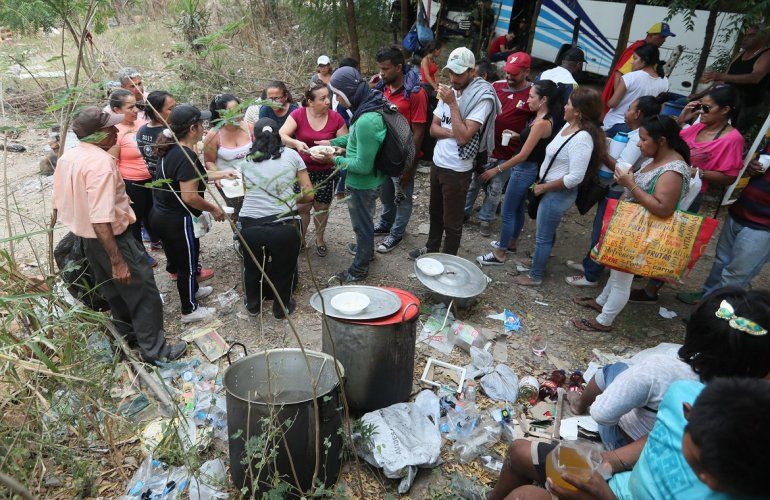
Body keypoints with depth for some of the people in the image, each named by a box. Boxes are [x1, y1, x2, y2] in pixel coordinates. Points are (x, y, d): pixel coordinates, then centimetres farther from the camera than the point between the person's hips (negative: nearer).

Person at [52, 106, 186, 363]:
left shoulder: (67, 157, 2)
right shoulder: (100, 162, -26)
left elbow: (58, 204, 10)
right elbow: (101, 220, -33)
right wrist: (117, 261, -30)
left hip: (87, 239, 9)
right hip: (113, 239, -9)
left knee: (114, 290, 24)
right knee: (143, 293, 4)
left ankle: (128, 335, 40)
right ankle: (154, 349, 15)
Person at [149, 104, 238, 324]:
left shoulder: (171, 149, 4)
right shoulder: (186, 156, -24)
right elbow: (189, 196, -28)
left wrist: (222, 173, 17)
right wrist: (214, 209, -13)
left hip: (161, 215, 9)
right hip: (178, 221, -9)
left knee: (178, 257, 26)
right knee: (187, 264, 9)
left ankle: (192, 290, 49)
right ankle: (190, 310, 25)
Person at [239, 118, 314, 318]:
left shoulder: (247, 161, 12)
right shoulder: (291, 155, 8)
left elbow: (247, 191, 16)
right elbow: (309, 195, 6)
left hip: (249, 225, 2)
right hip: (283, 225, -2)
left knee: (251, 266, 28)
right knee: (283, 269, 23)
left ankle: (253, 305, 50)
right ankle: (281, 308, 44)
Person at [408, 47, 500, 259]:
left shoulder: (483, 97, -17)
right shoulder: (449, 91, 5)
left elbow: (464, 136, -25)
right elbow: (433, 128, 4)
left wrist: (452, 104, -21)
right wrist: (452, 132, -15)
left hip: (457, 170, -7)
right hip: (437, 162, 7)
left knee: (452, 221, 8)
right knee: (435, 212, 24)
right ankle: (431, 248, 43)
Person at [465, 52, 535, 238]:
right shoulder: (497, 86, -1)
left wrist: (520, 135, -16)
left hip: (508, 154, -2)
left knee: (495, 189, 11)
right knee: (472, 182, 14)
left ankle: (486, 219, 30)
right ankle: (464, 212, 32)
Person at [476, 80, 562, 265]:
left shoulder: (542, 123, -25)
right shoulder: (542, 118, 3)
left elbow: (523, 155, -25)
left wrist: (496, 170, -20)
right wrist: (516, 135, 6)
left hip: (525, 170, -10)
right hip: (525, 168, 10)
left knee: (508, 212, 0)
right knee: (517, 208, 23)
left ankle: (499, 254, 12)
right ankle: (511, 243, 41)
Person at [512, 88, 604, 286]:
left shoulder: (582, 138, -25)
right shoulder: (569, 126, 2)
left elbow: (575, 178, -27)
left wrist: (544, 187, -17)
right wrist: (542, 183, 8)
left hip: (559, 194, -8)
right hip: (550, 189, 8)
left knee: (543, 237, 6)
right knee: (547, 233, 24)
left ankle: (535, 277, 22)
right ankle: (538, 262, 43)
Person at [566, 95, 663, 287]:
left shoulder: (637, 139, -23)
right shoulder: (637, 135, 5)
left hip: (617, 193, -9)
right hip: (612, 189, 9)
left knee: (601, 232, 2)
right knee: (599, 228, 21)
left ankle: (591, 275, 14)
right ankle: (589, 263, 38)